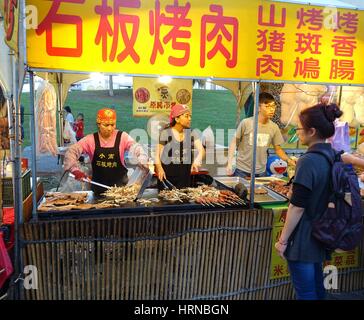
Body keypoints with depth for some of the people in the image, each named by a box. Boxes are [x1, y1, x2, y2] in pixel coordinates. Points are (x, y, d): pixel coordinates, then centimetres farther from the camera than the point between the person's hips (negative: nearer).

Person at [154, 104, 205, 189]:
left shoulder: (191, 133, 4)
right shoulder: (166, 133, -6)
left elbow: (201, 149, -5)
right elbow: (157, 154, -5)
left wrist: (197, 160, -26)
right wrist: (159, 168, -21)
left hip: (185, 175, 3)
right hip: (168, 175, -3)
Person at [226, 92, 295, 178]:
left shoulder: (274, 127, -2)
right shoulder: (246, 123, -12)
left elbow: (278, 149, 7)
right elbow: (234, 142, -5)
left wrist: (288, 160, -10)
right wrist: (229, 164, -11)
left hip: (261, 172, 3)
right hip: (242, 171, -3)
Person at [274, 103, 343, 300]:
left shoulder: (308, 161, -22)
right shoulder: (334, 156, 3)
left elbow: (297, 207, -22)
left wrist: (282, 240, -14)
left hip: (303, 239, -8)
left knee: (305, 292, 7)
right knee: (316, 286, 22)